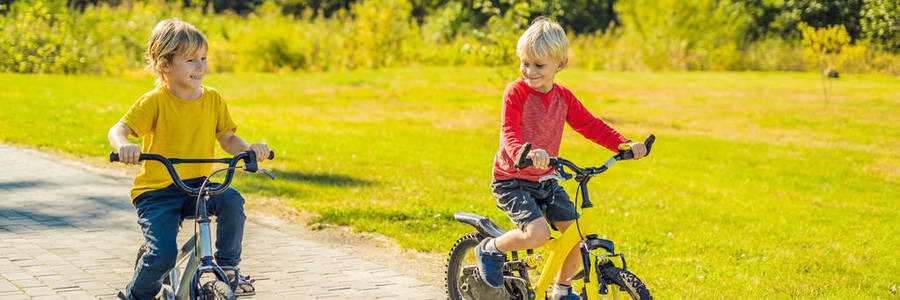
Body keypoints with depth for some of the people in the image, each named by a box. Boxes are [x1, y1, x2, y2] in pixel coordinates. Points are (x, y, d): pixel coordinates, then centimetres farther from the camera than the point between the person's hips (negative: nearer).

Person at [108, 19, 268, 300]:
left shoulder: (213, 99, 4)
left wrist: (250, 149, -15)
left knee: (232, 200, -27)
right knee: (163, 255, -22)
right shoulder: (155, 101, -11)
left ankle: (227, 267, -6)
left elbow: (228, 140, 7)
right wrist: (124, 145, -41)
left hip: (197, 185, 4)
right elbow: (118, 129, -17)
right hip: (156, 192, -4)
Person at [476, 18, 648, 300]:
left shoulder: (563, 97, 3)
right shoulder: (516, 92, -15)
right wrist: (526, 154, -50)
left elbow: (590, 125, 8)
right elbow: (509, 132, -27)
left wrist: (625, 144, -6)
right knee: (538, 233, -27)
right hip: (512, 179, -6)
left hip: (546, 180, 6)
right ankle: (490, 249, 2)